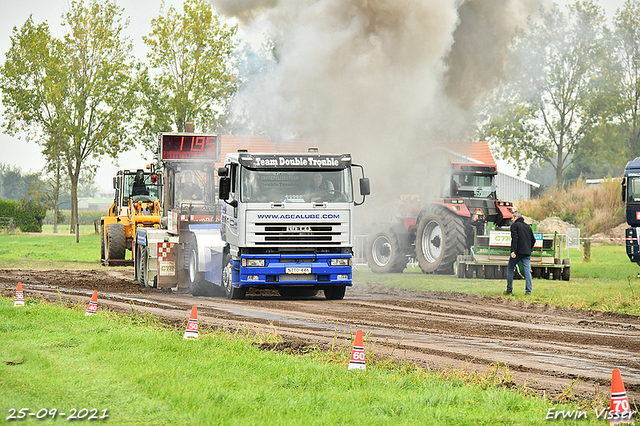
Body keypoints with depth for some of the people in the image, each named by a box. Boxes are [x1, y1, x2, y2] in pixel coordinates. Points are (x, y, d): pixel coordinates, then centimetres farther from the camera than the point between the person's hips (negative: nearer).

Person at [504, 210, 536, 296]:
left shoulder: (514, 225, -2)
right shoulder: (528, 226, 17)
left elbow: (514, 238, -15)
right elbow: (533, 240, 18)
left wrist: (513, 251, -21)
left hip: (518, 252, -5)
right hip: (527, 253, 5)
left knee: (510, 269, 9)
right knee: (527, 271, 1)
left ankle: (509, 289, 9)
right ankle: (528, 291, -5)